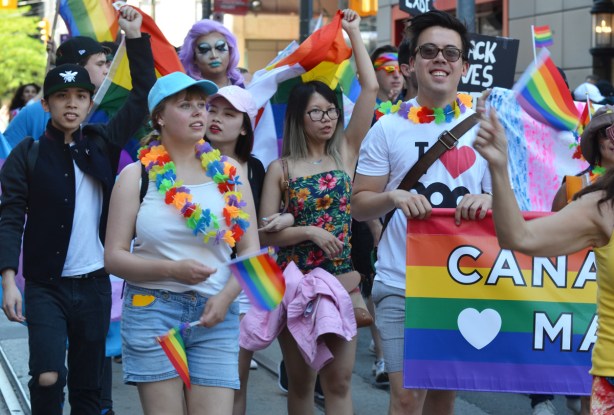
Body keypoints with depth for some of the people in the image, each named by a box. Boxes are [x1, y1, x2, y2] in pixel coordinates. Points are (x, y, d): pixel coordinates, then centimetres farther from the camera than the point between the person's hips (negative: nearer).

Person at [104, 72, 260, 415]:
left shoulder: (228, 172, 6)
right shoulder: (137, 176, 1)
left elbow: (251, 249, 5)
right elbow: (114, 257, -2)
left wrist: (226, 296, -11)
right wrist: (171, 269, -17)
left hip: (215, 314, 2)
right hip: (152, 311, -2)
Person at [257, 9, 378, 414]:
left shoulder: (346, 153, 3)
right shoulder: (281, 169, 0)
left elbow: (370, 87, -1)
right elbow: (265, 232, -3)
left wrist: (354, 33, 3)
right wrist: (310, 231, -16)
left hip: (341, 279, 1)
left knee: (338, 382, 3)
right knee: (301, 382, 9)